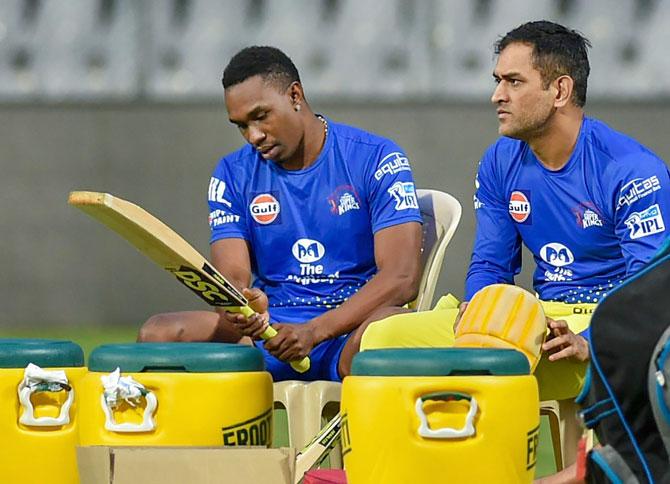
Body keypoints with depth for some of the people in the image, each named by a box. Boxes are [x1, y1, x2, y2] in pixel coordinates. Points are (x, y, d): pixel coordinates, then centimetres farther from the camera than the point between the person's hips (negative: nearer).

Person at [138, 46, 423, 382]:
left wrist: (315, 331, -24)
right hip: (270, 327, 4)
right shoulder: (233, 174, 10)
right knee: (158, 333, -22)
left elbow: (401, 278, -11)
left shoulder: (377, 159, -2)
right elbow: (232, 278, -1)